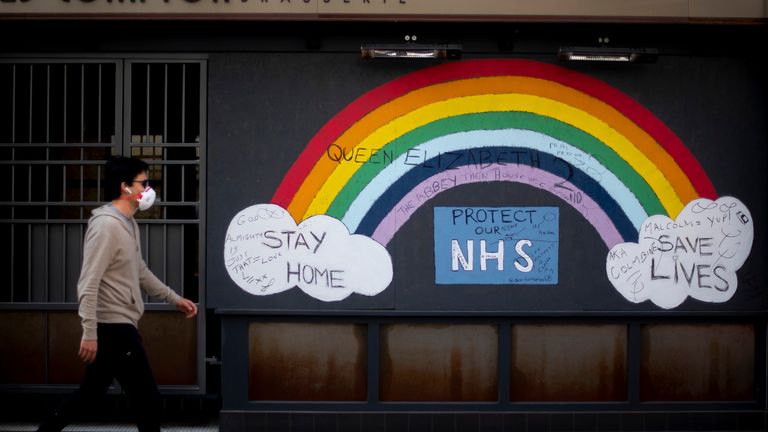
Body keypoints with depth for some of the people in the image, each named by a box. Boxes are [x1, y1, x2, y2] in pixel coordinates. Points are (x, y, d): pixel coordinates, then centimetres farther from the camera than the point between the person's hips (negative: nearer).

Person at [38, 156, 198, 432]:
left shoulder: (129, 224, 13)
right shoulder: (106, 225, -18)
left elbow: (140, 272, 26)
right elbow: (88, 283, -22)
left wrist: (174, 298, 27)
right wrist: (89, 333, -26)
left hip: (119, 326, 10)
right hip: (112, 327, -10)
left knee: (91, 393, 16)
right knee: (148, 399, -3)